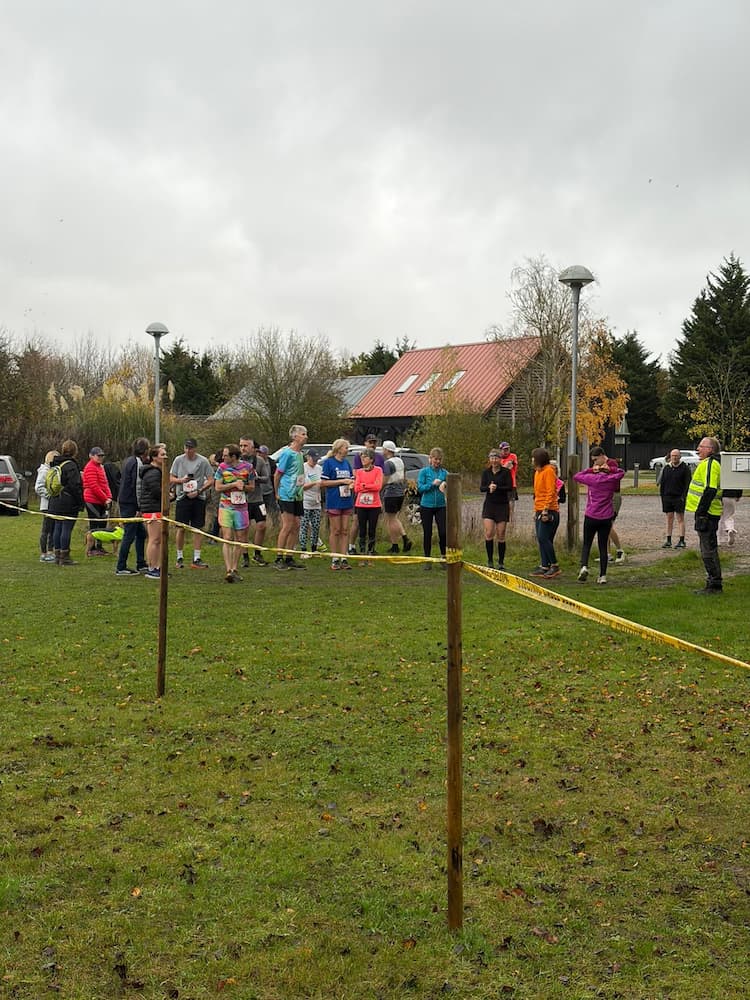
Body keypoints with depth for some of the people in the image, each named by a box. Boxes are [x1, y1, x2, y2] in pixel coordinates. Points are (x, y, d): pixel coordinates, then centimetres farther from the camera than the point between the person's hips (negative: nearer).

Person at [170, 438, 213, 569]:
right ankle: (179, 557, 15)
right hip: (182, 497, 1)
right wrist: (181, 480, -11)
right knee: (181, 528, 2)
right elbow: (171, 479, 9)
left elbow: (210, 481, -2)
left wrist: (198, 491, -12)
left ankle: (196, 559, 6)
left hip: (199, 498, -1)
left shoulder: (203, 461, -1)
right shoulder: (178, 460, 5)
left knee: (198, 529, 1)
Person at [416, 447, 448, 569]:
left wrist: (445, 485, -18)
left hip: (441, 506, 1)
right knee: (427, 533, 4)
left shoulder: (444, 472, 6)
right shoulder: (424, 471, 0)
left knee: (443, 532, -6)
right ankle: (427, 560, 15)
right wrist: (433, 484, -18)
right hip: (426, 506, -1)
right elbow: (420, 488, -7)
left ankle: (444, 558, 10)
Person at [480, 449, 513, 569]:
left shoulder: (506, 472, -3)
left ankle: (501, 562, 13)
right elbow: (481, 488, -1)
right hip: (489, 505, 2)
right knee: (489, 533, -9)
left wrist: (497, 488, -24)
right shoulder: (486, 472, 6)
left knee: (501, 535, 1)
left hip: (502, 505, -2)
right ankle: (490, 560, 5)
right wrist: (489, 487, -22)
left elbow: (510, 488, -11)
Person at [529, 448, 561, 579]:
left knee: (544, 538, -13)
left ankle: (554, 566, -6)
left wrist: (545, 510, -22)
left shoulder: (548, 471, -10)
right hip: (540, 511, 9)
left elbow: (550, 492, -17)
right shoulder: (537, 472, 18)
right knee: (541, 539, 8)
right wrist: (536, 511, 21)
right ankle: (544, 567, 11)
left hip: (548, 511, -9)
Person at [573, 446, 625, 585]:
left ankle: (584, 566, -14)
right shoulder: (613, 479, 1)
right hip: (606, 517, 2)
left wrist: (590, 469, 7)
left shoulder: (592, 478, -5)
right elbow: (622, 472, 20)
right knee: (603, 546, 8)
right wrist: (610, 469, 5)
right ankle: (603, 575, 7)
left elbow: (576, 476, 7)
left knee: (586, 544, 9)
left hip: (591, 517, -2)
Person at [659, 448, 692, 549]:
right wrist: (662, 495, 7)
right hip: (667, 497, 5)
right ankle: (668, 541, 12)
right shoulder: (666, 468, 11)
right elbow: (662, 483, 14)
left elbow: (687, 484, -6)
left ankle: (681, 541, -2)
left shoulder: (684, 468, -3)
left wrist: (683, 496, -14)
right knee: (669, 519, 8)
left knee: (680, 519, -3)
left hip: (679, 498, -5)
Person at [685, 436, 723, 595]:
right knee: (710, 549, 15)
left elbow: (710, 490, -24)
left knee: (708, 550, -6)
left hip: (706, 513, -11)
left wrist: (701, 513, -24)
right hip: (709, 513, 11)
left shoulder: (709, 464, -16)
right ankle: (714, 584, 22)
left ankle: (714, 585, -2)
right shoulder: (711, 463, 18)